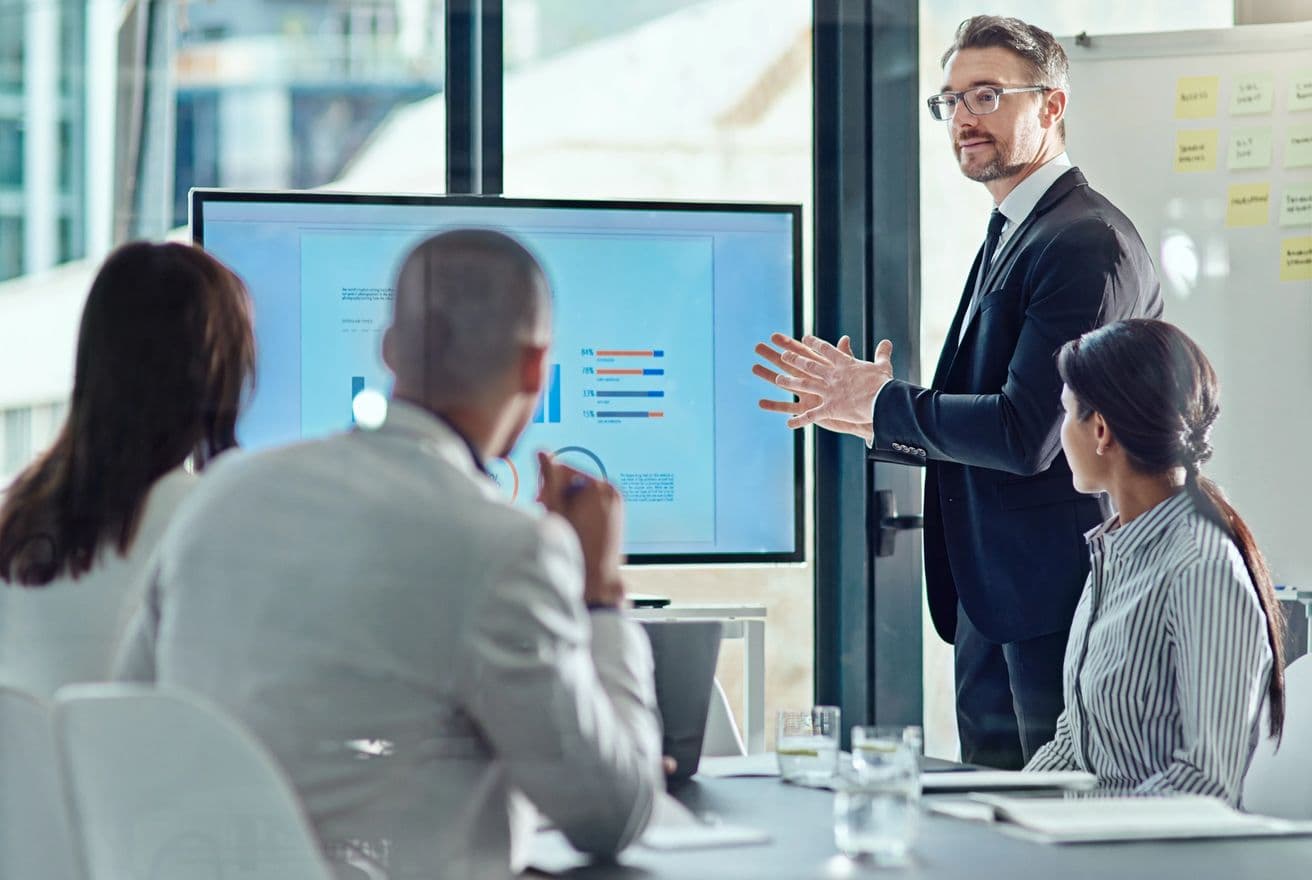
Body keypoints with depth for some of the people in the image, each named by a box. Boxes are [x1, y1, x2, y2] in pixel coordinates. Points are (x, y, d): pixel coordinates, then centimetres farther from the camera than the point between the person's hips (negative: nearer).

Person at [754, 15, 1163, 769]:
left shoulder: (1088, 242, -15)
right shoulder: (1007, 239, 17)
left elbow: (1027, 435, -22)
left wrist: (883, 402, -11)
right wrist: (867, 417, 8)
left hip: (1060, 603, -10)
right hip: (990, 600, 10)